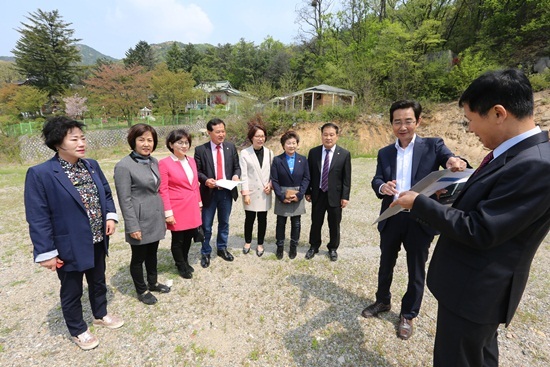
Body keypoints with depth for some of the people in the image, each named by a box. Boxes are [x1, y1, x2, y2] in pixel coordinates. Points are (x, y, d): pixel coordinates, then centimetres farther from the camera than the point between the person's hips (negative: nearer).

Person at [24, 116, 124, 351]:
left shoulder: (92, 166, 1)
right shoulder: (40, 174, -17)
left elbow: (106, 194, 10)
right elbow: (38, 218, -16)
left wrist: (111, 216, -6)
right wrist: (46, 252, -15)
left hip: (97, 241, 6)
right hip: (69, 246, -5)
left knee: (98, 282, 24)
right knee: (72, 291, 16)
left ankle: (101, 315, 48)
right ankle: (78, 331, 39)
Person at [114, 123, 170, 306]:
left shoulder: (154, 161, 4)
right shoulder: (124, 166, -16)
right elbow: (125, 200, -16)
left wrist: (163, 215, 14)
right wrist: (133, 226, -17)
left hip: (156, 218, 6)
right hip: (140, 221, -6)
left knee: (152, 253, 22)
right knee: (139, 257, 13)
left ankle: (153, 283, 42)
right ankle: (141, 290, 34)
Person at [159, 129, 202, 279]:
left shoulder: (191, 161, 6)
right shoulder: (164, 163, -12)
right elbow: (163, 190, -12)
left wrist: (199, 203, 14)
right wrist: (168, 213, -14)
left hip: (192, 207, 6)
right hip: (177, 209, -5)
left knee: (189, 237, 17)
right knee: (178, 240, 11)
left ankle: (185, 262, 41)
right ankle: (181, 266, 34)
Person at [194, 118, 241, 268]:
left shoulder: (231, 147, 2)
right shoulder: (200, 150, -6)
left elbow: (237, 166, 5)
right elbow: (197, 171, -5)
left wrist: (236, 175, -16)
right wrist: (206, 180, -24)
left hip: (227, 192, 3)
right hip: (209, 192, -2)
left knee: (224, 223, 18)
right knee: (206, 226, 9)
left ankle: (222, 248, 37)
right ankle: (205, 253, 29)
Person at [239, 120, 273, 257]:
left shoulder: (269, 153, 5)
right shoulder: (244, 153, -5)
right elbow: (243, 174, -7)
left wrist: (271, 184, -7)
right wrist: (245, 193, -11)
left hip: (265, 192, 2)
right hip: (251, 192, -2)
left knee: (262, 219, 10)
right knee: (249, 218, 9)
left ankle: (260, 244, 28)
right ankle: (247, 242, 32)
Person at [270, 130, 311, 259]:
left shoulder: (303, 160, 2)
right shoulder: (277, 160, -3)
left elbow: (306, 178, -1)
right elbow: (274, 180, -6)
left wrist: (299, 195, -12)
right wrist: (281, 196, -13)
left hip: (298, 197, 1)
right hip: (282, 197, -1)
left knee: (296, 223, 10)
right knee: (281, 223, 8)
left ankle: (293, 247, 26)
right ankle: (280, 246, 24)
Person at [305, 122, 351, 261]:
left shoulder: (344, 154, -5)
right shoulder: (313, 152, -1)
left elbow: (346, 178, -4)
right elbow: (309, 174, 3)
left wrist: (345, 196, -7)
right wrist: (307, 192, 1)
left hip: (335, 195, -1)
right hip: (317, 194, 1)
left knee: (334, 225, 13)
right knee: (315, 223, 14)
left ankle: (333, 248, 34)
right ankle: (314, 246, 34)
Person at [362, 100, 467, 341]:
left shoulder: (433, 145, -2)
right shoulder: (384, 153, 5)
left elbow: (451, 160, -17)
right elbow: (376, 180, -4)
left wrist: (455, 162, -41)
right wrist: (382, 187, -28)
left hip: (420, 220, -2)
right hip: (391, 218, 3)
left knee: (416, 271, 13)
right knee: (386, 264, 19)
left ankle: (408, 315, 35)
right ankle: (383, 301, 43)